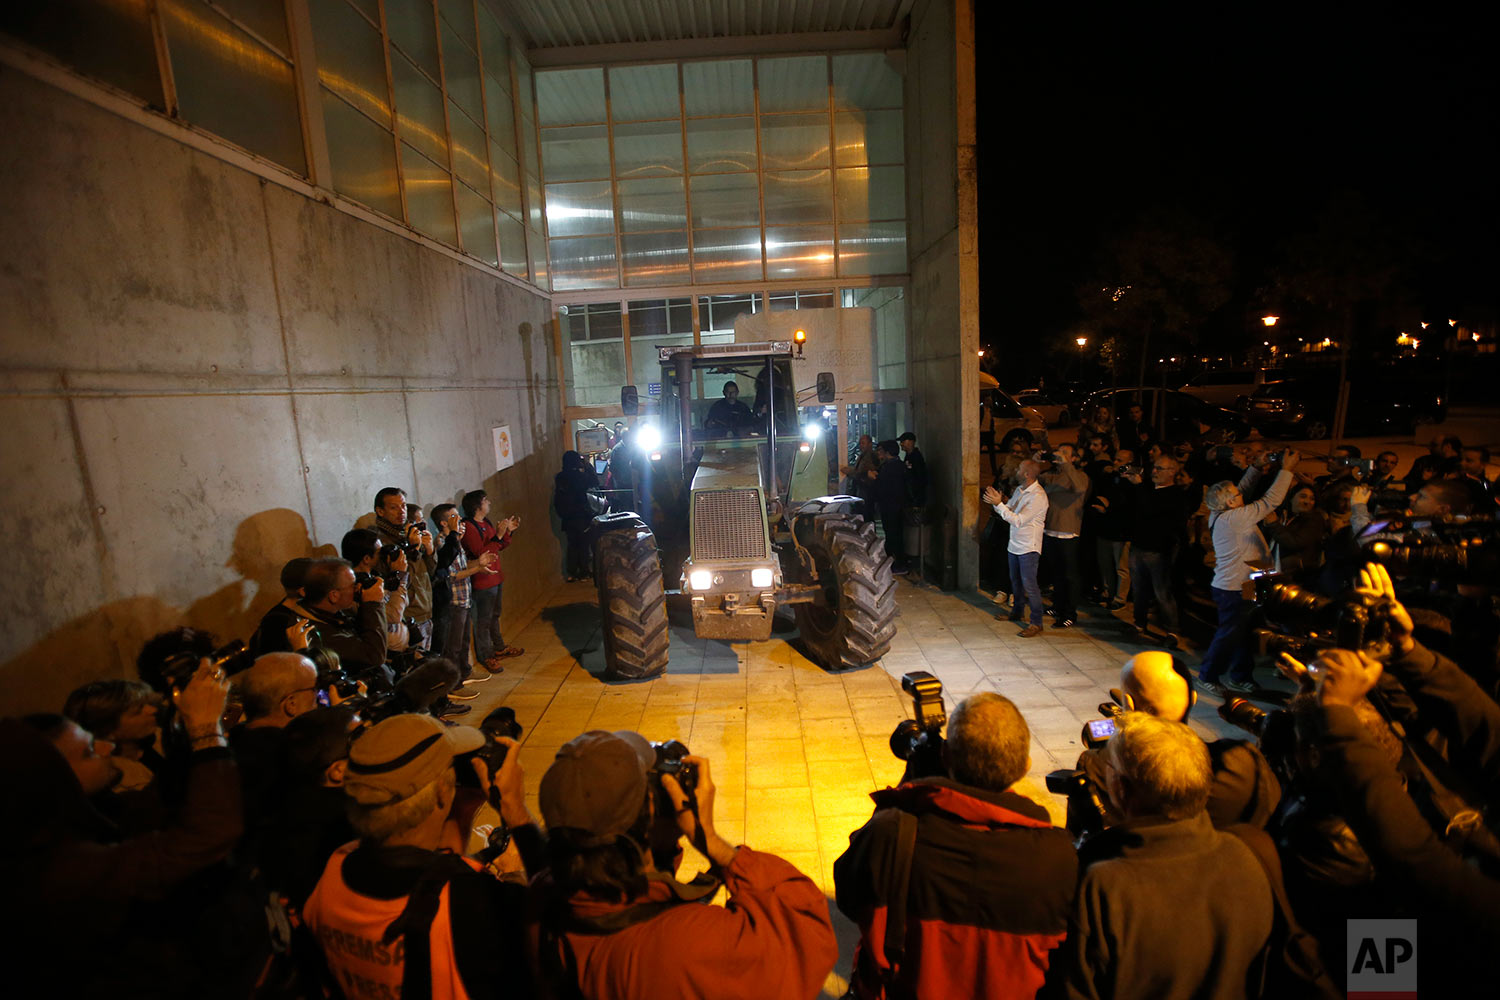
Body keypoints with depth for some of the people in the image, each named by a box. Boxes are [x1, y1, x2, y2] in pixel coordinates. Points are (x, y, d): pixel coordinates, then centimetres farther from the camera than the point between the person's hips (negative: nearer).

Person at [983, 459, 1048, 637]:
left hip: (1028, 547, -9)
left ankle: (1036, 623, 2)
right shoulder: (1019, 490, 6)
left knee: (1029, 584, -6)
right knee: (1015, 581, 20)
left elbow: (1018, 521, -25)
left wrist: (998, 504, -26)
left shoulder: (1038, 496, -21)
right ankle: (1017, 612, 37)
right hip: (1014, 544, 9)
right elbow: (1008, 510, 10)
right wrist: (996, 501, -8)